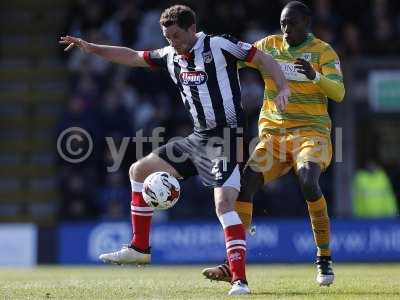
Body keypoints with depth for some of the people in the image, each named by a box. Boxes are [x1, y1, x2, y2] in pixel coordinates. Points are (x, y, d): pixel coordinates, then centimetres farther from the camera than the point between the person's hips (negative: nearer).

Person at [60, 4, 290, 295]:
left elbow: (263, 59, -9)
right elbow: (133, 57, 20)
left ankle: (240, 280, -27)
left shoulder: (218, 46, -12)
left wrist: (283, 89, -24)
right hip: (200, 138, 9)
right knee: (140, 170, 15)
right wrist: (91, 47, 14)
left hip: (228, 137, -9)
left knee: (224, 203, -25)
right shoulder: (171, 56, 8)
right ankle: (140, 248, 23)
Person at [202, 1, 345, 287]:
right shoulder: (269, 45, 10)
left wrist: (315, 76, -31)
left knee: (308, 183, -30)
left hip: (311, 132, -4)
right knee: (244, 184, -15)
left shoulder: (323, 51, -1)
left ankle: (325, 259, -15)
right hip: (273, 133, 4)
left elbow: (339, 93, -12)